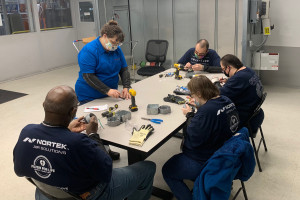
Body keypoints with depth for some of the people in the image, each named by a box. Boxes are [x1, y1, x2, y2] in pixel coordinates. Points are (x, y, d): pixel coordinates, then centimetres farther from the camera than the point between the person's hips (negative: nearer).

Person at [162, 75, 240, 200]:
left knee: (167, 171, 8)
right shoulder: (227, 101, -5)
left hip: (205, 163, -10)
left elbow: (193, 140, -24)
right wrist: (199, 106, 3)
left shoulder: (206, 111, -33)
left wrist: (189, 115, -13)